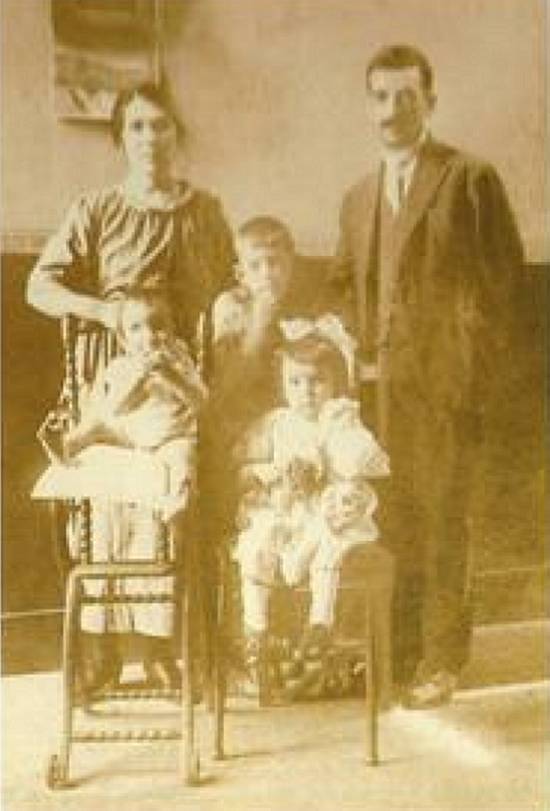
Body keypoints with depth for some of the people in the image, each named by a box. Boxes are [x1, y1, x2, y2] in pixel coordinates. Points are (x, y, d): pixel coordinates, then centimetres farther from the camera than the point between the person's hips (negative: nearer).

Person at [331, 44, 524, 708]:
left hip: (444, 382, -5)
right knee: (391, 524, 8)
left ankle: (440, 661, 10)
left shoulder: (470, 179, -1)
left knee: (441, 522, -1)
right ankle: (395, 652, 19)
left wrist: (474, 371, -11)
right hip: (380, 382, 5)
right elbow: (343, 285, 22)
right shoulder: (359, 197, 18)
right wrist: (356, 355, 7)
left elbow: (502, 280, -5)